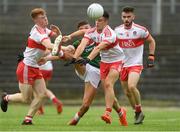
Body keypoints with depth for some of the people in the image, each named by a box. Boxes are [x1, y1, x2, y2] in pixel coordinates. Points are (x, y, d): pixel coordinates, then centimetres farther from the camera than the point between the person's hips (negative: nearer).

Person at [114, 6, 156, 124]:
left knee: (131, 86, -26)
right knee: (127, 92, 6)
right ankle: (138, 114, 24)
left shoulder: (140, 30, -9)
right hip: (122, 65, 5)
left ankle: (139, 110, -7)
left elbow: (151, 41, 6)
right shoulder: (117, 30, 1)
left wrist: (151, 57, -1)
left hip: (136, 64, -5)